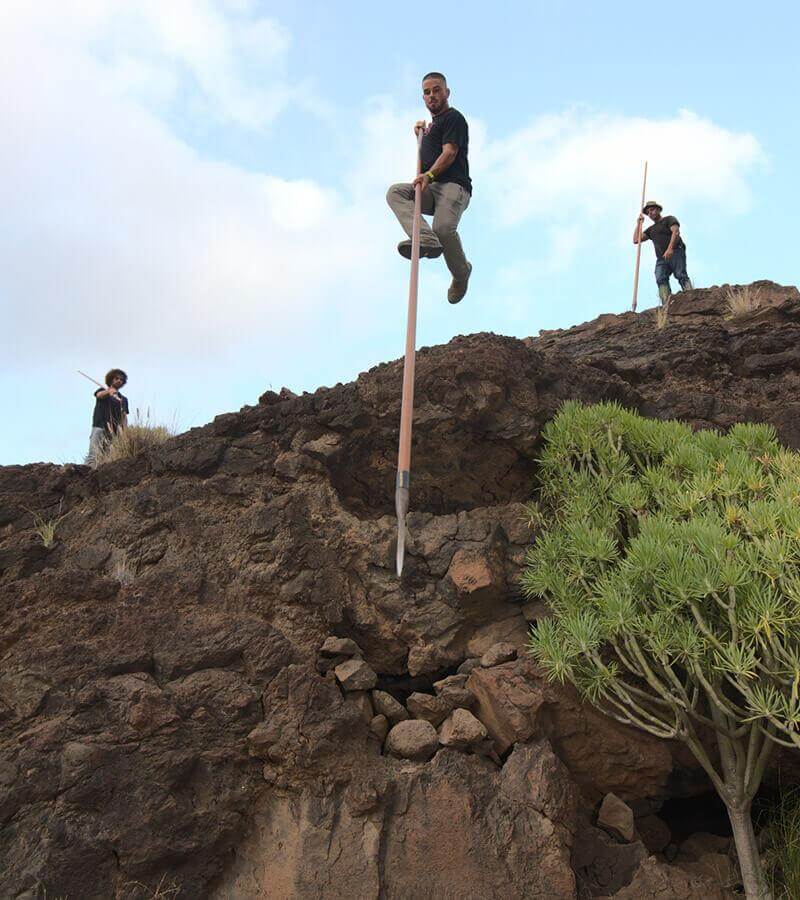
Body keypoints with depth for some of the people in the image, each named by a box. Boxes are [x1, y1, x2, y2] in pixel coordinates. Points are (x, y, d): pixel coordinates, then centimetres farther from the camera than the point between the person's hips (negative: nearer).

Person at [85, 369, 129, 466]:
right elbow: (99, 395, -10)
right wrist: (108, 391, -35)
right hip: (100, 428, -3)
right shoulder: (103, 391, 16)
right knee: (94, 456, -18)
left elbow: (124, 417, 15)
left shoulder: (123, 399, 25)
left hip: (115, 431, 3)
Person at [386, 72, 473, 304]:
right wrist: (420, 135, 29)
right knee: (395, 192, -18)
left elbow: (449, 153, -10)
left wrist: (429, 175, -25)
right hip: (431, 189, 8)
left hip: (453, 185, -8)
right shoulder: (433, 124, 31)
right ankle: (426, 240, -38)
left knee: (443, 228, -32)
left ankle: (461, 274, -3)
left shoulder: (453, 117, 5)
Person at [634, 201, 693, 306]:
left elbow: (676, 232, -3)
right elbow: (636, 240, 25)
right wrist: (639, 223, 25)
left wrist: (670, 248, -18)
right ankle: (667, 304, -40)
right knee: (661, 279, -23)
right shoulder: (651, 229, 33)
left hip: (675, 253, -4)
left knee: (681, 275, -23)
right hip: (661, 258, 4)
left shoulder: (669, 219, 16)